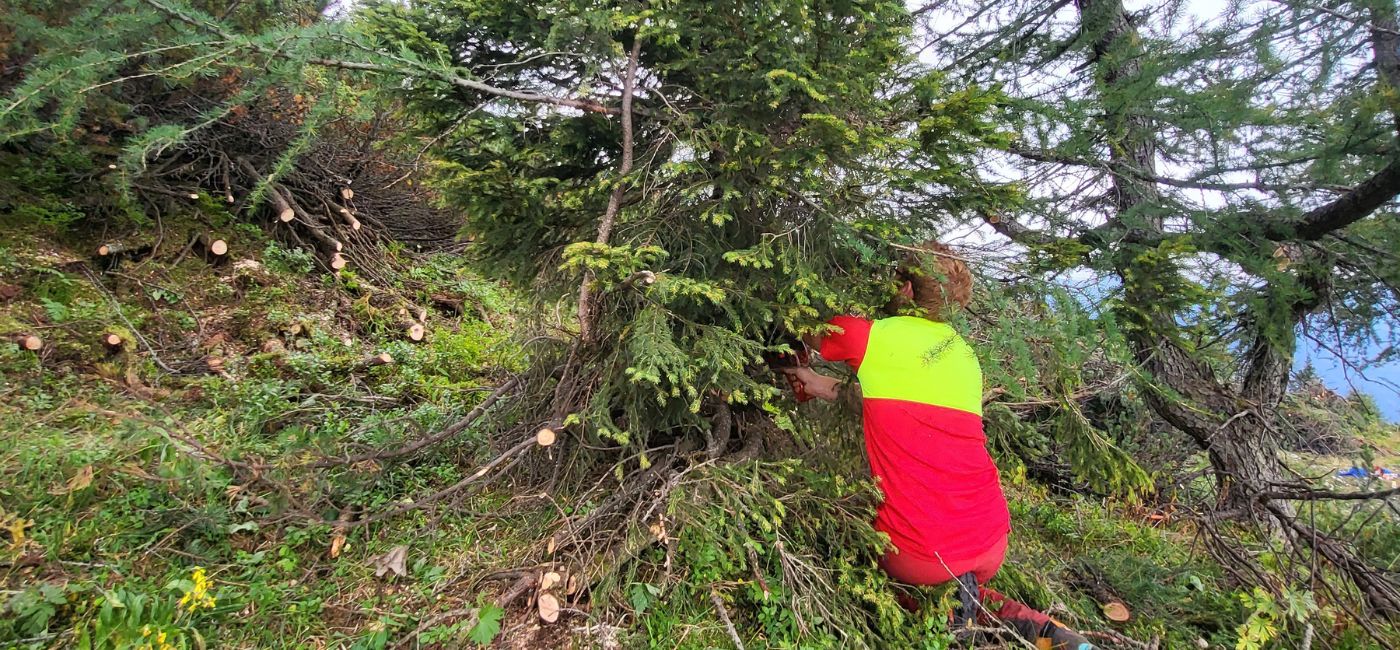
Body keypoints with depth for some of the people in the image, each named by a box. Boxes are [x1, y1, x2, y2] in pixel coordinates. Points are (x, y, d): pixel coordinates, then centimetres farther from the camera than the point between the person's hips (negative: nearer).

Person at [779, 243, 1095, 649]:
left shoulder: (872, 336, -7)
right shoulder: (964, 354, 11)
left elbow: (807, 335, 9)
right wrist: (821, 385, 19)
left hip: (919, 554, -5)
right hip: (992, 544, 5)